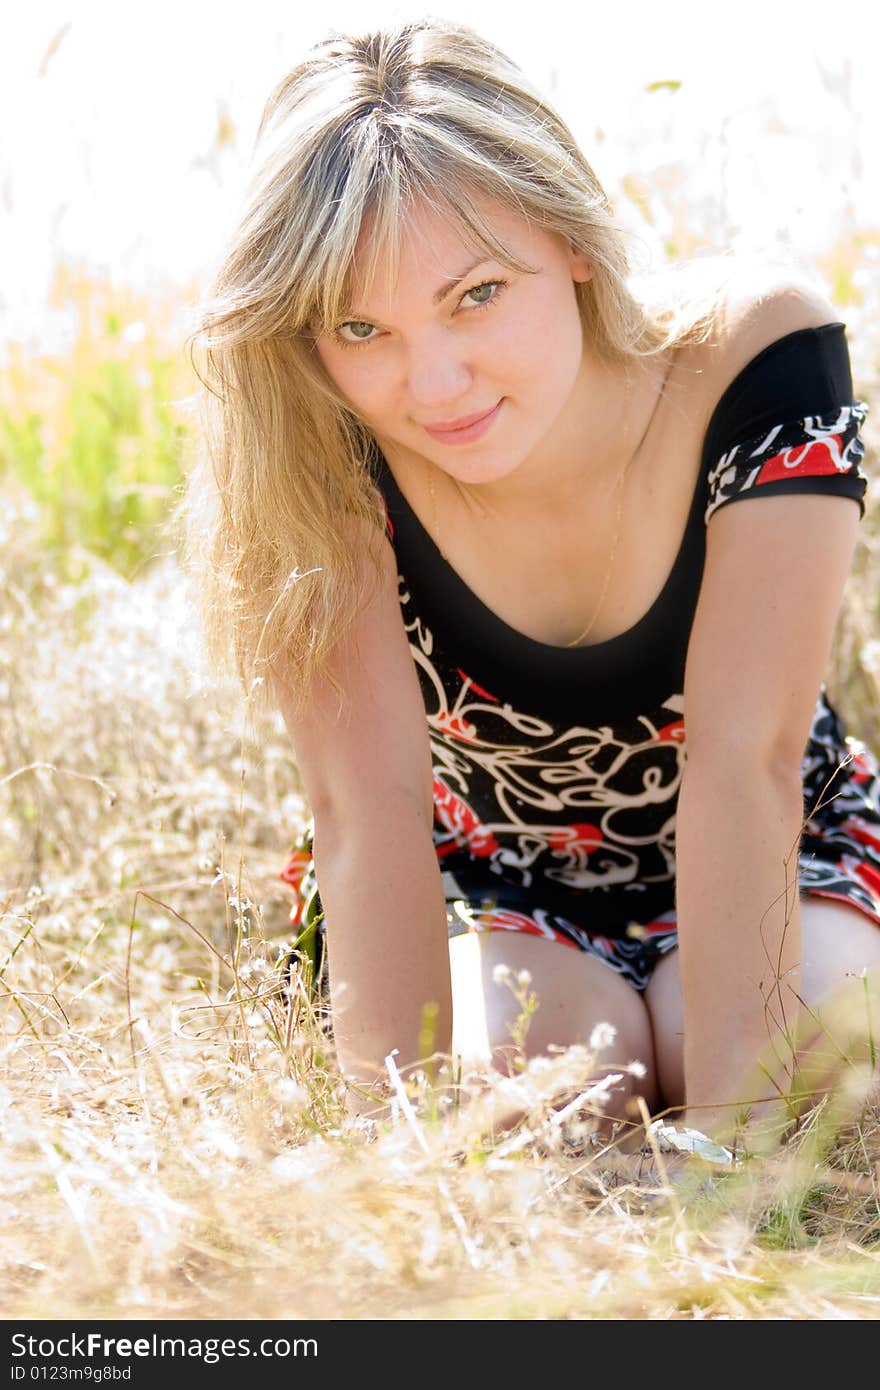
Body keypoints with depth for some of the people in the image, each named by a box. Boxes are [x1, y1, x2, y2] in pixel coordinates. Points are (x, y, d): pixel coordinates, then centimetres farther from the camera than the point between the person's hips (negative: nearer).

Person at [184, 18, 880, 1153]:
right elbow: (368, 803, -31)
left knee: (766, 1059, -27)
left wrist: (727, 1127, -37)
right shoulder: (317, 455, -27)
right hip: (475, 886, 0)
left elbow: (742, 761, -32)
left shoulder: (755, 357, -29)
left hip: (770, 861, 0)